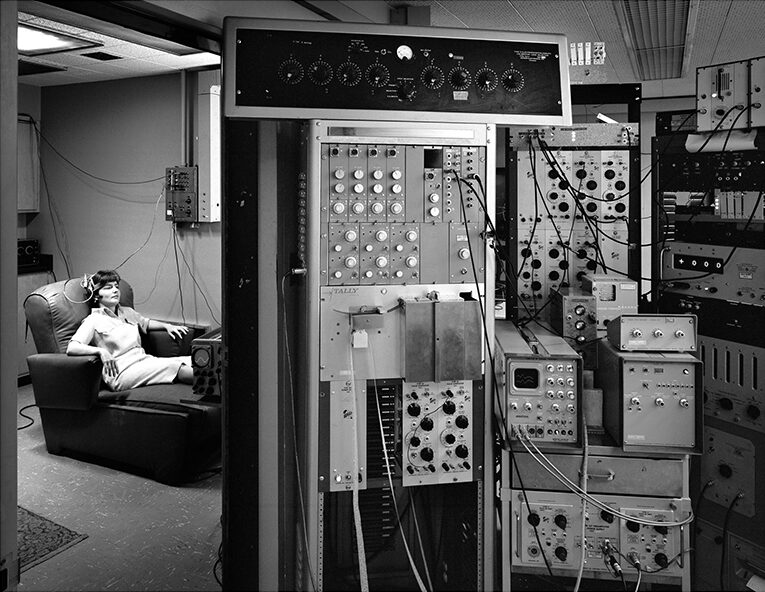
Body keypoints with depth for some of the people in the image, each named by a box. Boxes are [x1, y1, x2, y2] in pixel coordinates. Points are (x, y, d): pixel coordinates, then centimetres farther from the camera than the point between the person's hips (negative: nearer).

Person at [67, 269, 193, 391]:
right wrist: (101, 351, -26)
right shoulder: (93, 320, 3)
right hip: (122, 372, -7)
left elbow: (146, 322, 45)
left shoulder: (127, 312, 25)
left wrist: (167, 326, 26)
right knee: (176, 367, -32)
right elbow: (71, 348, -10)